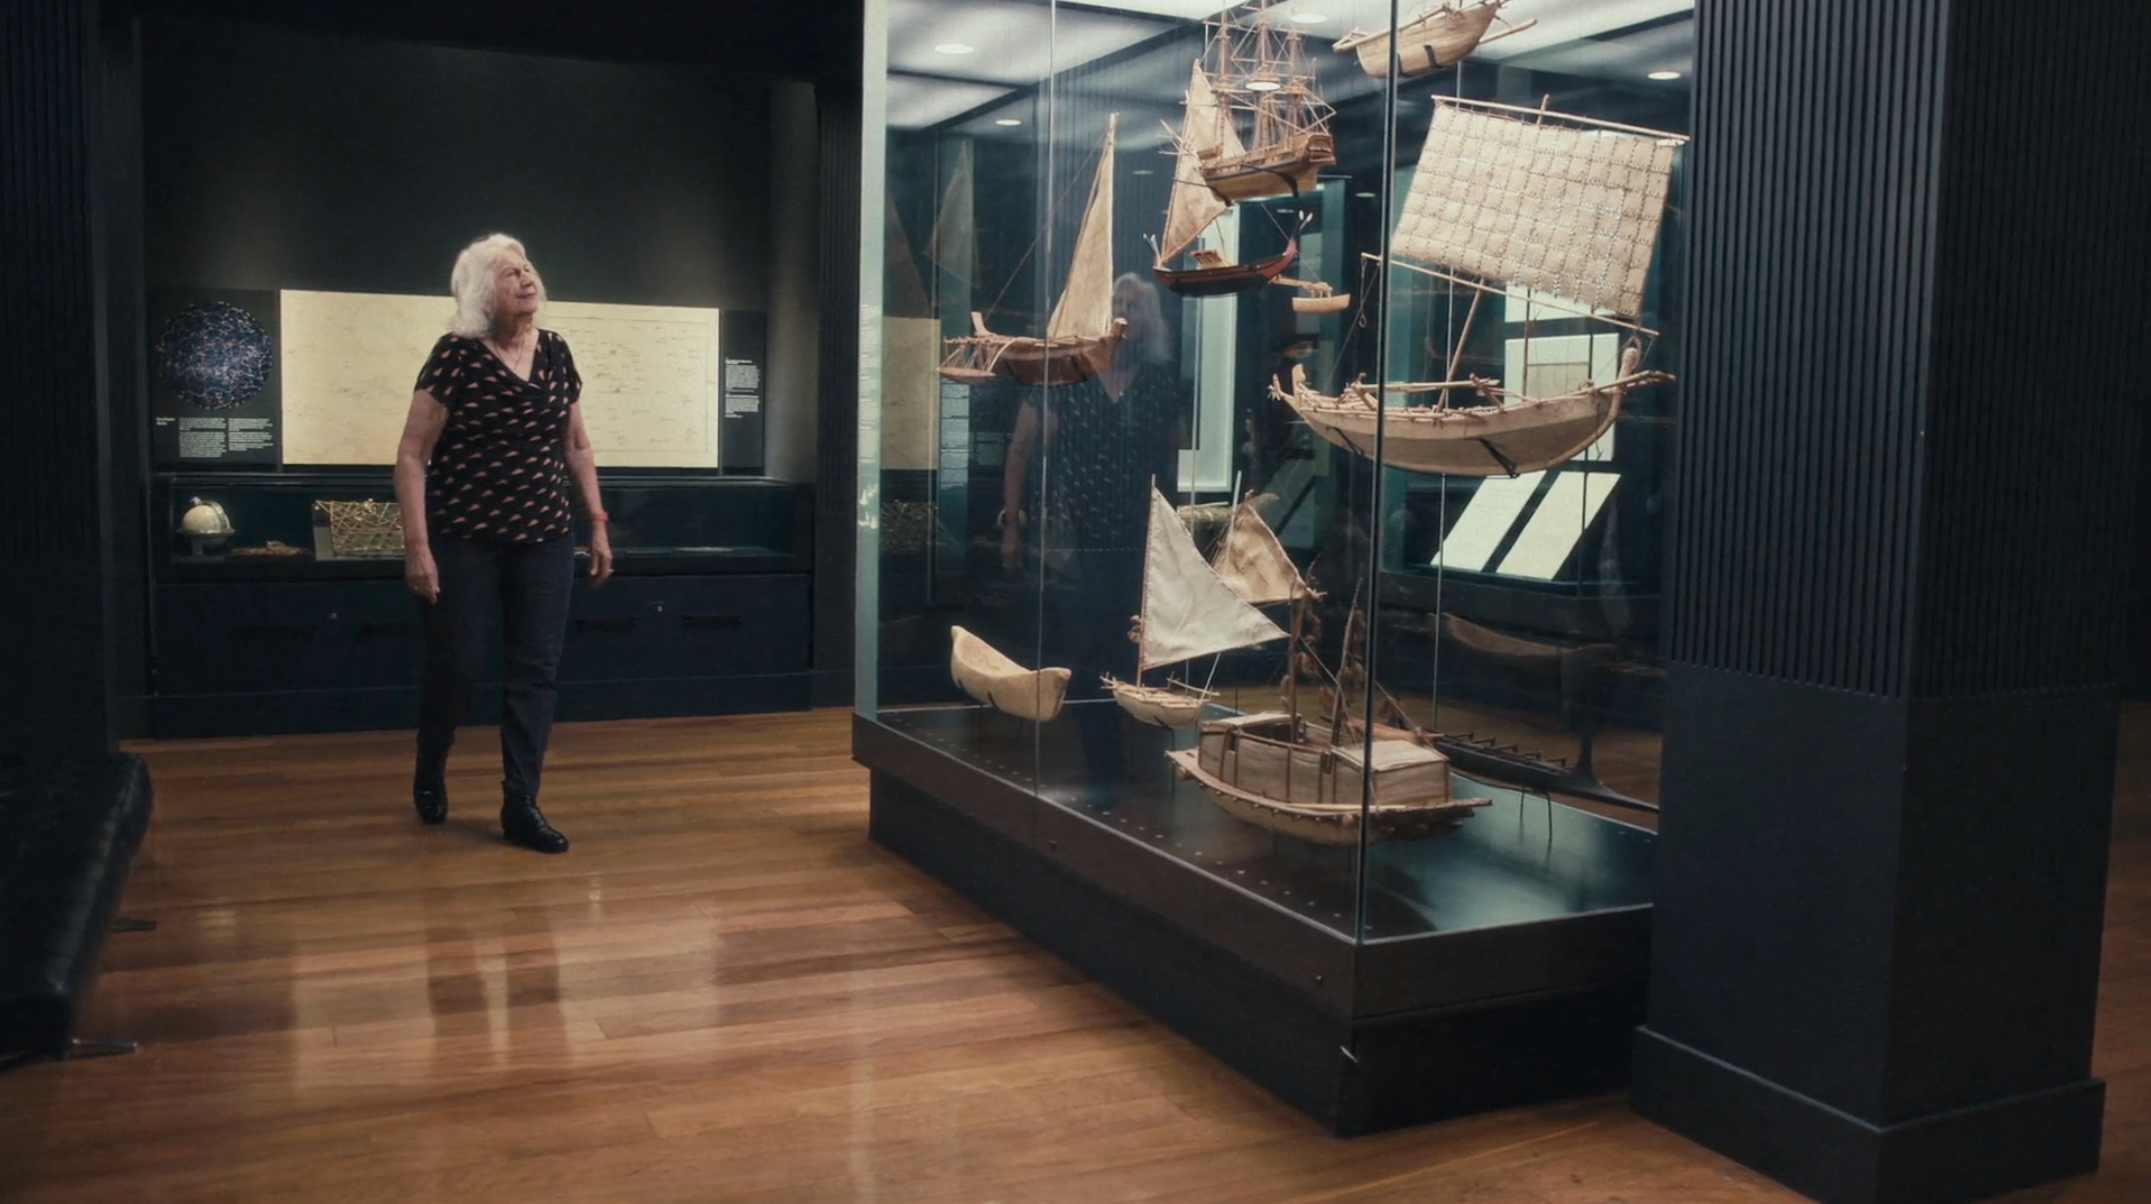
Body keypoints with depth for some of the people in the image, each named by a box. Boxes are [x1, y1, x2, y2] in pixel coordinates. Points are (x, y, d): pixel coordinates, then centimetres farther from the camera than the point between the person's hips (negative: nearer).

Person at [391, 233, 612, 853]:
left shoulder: (555, 351, 6)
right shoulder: (456, 355, -9)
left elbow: (576, 445, 15)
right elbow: (412, 454, -9)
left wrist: (597, 524, 11)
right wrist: (417, 544, -15)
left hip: (545, 539, 4)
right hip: (465, 539, -4)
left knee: (535, 671, 3)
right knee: (457, 666, 4)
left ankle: (520, 806, 11)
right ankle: (429, 774, 32)